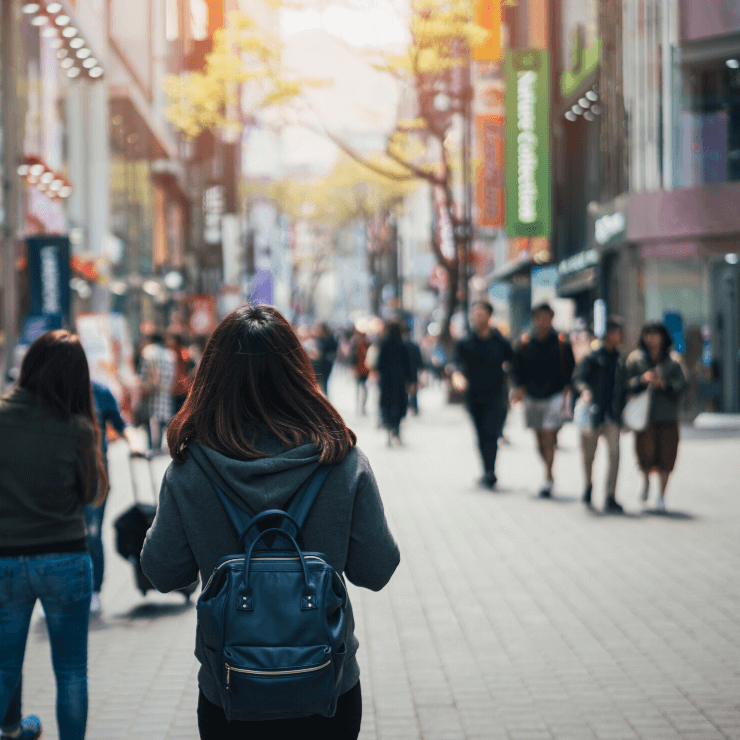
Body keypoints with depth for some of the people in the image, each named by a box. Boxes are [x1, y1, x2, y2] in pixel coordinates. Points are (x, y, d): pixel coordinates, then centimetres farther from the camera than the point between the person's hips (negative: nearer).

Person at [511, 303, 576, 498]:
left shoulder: (561, 343, -1)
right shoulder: (525, 343, 4)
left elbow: (570, 370, 4)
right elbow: (518, 367, 11)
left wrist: (566, 392, -7)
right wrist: (519, 387, -5)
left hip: (555, 396, -3)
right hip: (532, 397, 3)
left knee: (549, 438, -14)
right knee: (540, 440, 10)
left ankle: (548, 480, -12)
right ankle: (549, 473, 30)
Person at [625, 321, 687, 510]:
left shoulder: (673, 360, 8)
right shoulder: (635, 358, 8)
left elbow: (681, 385, -1)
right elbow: (627, 385, 1)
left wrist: (663, 383, -17)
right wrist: (643, 379, -17)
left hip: (667, 416, 1)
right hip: (644, 415, -1)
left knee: (666, 456, -1)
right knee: (645, 451, -16)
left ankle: (661, 495, 14)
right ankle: (646, 480, 17)